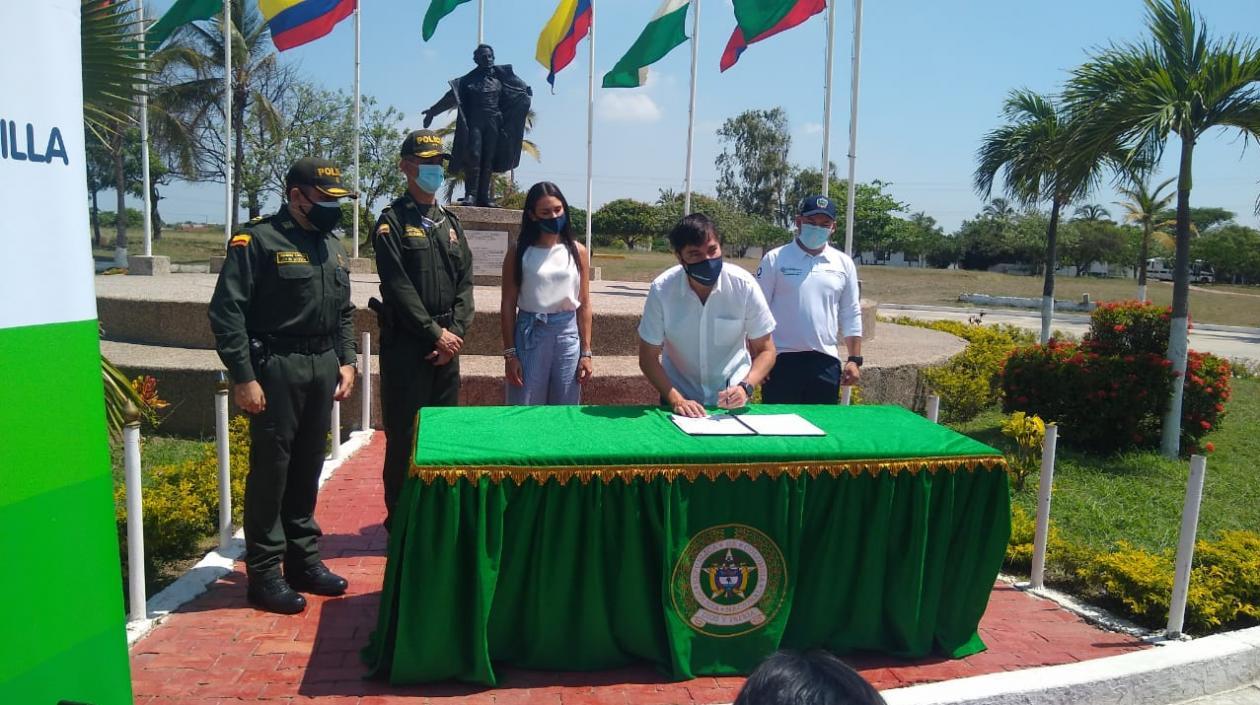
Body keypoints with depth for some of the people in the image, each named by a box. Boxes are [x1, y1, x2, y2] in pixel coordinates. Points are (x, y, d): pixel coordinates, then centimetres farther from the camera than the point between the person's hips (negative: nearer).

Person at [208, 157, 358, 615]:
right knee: (270, 470, 0)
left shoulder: (332, 246, 14)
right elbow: (226, 311, -13)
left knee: (307, 469, 14)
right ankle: (264, 574, 11)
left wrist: (346, 361, 12)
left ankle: (303, 560, 26)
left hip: (323, 368, 7)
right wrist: (243, 377, -16)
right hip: (276, 369, -6)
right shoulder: (258, 240, -8)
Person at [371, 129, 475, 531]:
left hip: (447, 344, 6)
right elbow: (398, 286, -12)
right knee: (404, 434, -1)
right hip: (406, 343, -6)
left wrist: (456, 333, -4)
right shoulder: (392, 220, -4)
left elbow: (465, 283, 8)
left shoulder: (450, 222, 14)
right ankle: (400, 520, 11)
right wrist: (435, 333, -14)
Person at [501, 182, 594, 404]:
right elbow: (508, 305, -1)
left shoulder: (577, 252, 5)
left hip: (568, 334, 2)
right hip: (530, 334, -2)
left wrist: (586, 352, 2)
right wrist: (509, 353, -6)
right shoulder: (519, 251, 0)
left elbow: (584, 305, 6)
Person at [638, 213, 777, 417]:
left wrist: (745, 387, -21)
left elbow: (765, 351, -5)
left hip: (732, 402, 0)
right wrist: (676, 400, -19)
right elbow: (648, 358, -7)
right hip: (680, 399, 0)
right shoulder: (661, 289, -15)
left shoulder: (744, 285, -14)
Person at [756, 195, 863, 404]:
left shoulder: (844, 264, 9)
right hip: (782, 359, -3)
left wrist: (854, 360, 6)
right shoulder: (775, 259, -1)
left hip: (826, 362, 3)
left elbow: (851, 316, 12)